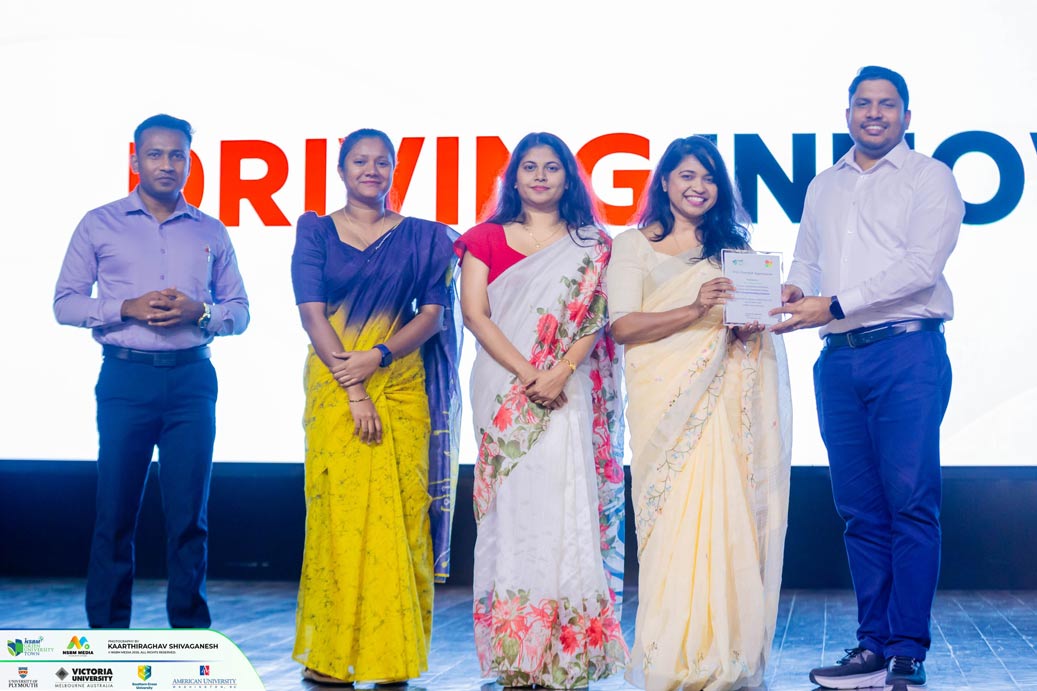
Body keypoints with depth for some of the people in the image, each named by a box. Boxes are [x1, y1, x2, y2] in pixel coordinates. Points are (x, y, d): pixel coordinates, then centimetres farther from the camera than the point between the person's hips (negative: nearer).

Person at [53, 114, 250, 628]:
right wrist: (127, 308, -11)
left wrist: (199, 312, -9)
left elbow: (240, 312, 11)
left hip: (192, 379, 1)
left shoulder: (211, 233, 12)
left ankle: (191, 634, 12)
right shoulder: (100, 225, 7)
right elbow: (65, 303, 4)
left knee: (189, 515, 3)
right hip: (126, 377, -1)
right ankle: (106, 634, 12)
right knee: (115, 513, 1)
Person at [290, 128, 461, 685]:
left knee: (399, 512, -2)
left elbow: (432, 313, 3)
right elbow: (312, 313, -2)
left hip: (402, 388, 1)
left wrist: (378, 355, -13)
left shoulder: (420, 237, 10)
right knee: (340, 511, -6)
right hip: (335, 386, -1)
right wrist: (353, 389, -11)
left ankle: (392, 656, 6)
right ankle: (330, 655, 3)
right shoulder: (316, 232, 7)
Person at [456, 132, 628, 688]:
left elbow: (596, 317, 2)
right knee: (512, 502, -4)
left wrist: (560, 372, -14)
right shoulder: (486, 239, 11)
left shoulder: (591, 245, 11)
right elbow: (474, 313, 1)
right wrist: (525, 373, -10)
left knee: (565, 501, -6)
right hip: (503, 387, 0)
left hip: (568, 392, 0)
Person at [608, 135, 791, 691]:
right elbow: (623, 325, -5)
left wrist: (749, 326, -3)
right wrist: (695, 310, -17)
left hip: (723, 396, 3)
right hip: (664, 400, -3)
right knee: (673, 519, -8)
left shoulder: (732, 245, 20)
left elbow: (754, 310, 22)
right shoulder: (634, 245, 7)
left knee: (726, 516, -5)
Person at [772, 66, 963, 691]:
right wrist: (796, 289, -4)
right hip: (840, 358, 5)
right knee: (861, 509, 5)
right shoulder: (824, 187, 22)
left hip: (907, 352, -5)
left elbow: (920, 266, -9)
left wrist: (834, 305, -15)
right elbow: (806, 259, 20)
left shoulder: (930, 178, 4)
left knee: (911, 504, -9)